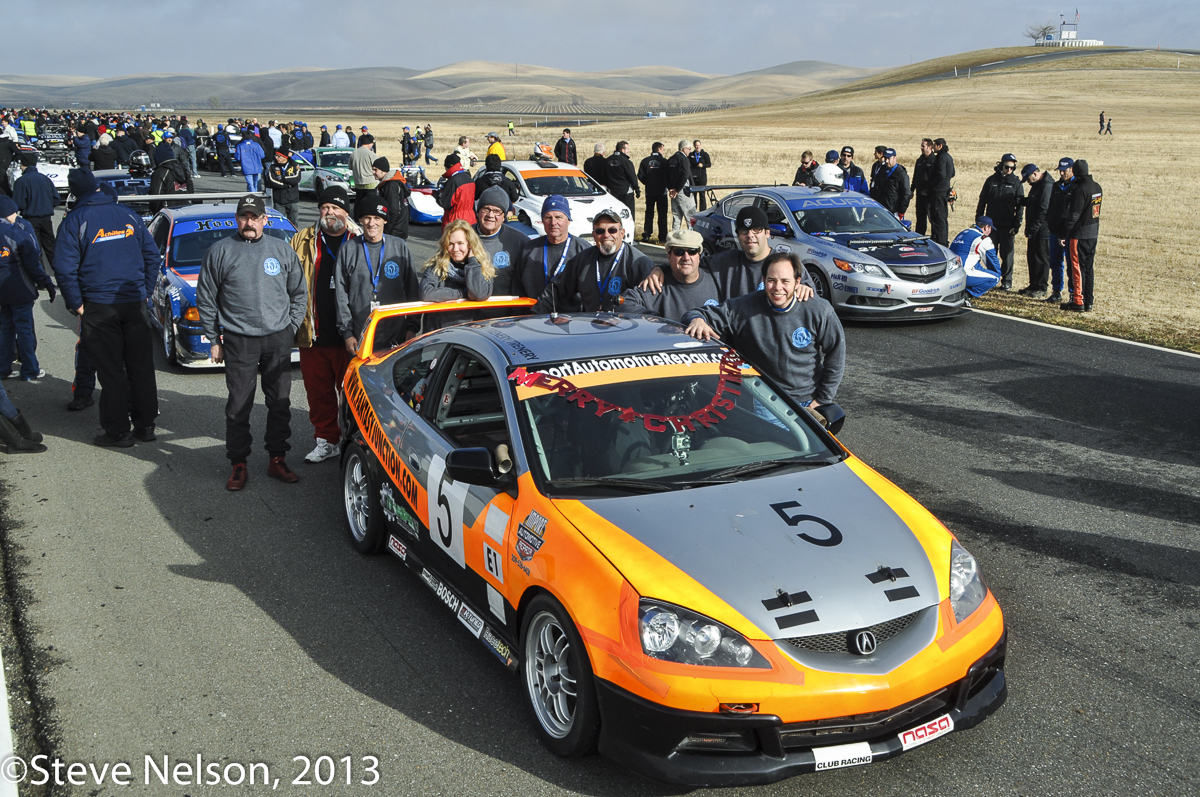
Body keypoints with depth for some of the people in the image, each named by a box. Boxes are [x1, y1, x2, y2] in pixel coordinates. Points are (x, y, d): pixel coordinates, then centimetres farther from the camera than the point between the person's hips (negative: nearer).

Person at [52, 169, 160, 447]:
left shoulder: (74, 221, -4)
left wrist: (76, 304, -1)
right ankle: (145, 424, 16)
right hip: (135, 304, 3)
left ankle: (118, 432, 7)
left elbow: (65, 268, -10)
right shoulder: (129, 215, 8)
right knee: (141, 366, 11)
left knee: (111, 372, 2)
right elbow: (152, 256, 11)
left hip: (99, 307, -3)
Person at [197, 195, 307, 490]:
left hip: (278, 340, 2)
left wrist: (290, 328, 6)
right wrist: (214, 339, 3)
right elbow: (206, 299, 6)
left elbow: (299, 294, 15)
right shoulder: (220, 252, 3)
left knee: (280, 403, 7)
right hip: (239, 341, -2)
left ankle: (277, 459, 19)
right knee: (239, 406, 0)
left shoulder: (283, 250, 8)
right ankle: (238, 464, 11)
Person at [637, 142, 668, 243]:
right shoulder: (664, 161, -9)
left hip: (649, 191, 2)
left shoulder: (645, 161, -1)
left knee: (649, 213, 11)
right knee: (662, 214, 4)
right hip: (661, 191, -2)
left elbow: (640, 176, -2)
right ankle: (662, 236, 3)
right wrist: (667, 185, 8)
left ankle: (646, 235, 6)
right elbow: (667, 175, -10)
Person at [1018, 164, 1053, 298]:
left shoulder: (1047, 186, -19)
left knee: (1041, 259, -2)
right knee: (1032, 258, 15)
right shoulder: (1037, 185, 13)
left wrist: (1033, 229, -23)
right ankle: (1033, 285, 25)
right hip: (1034, 231, 10)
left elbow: (1043, 210, -23)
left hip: (1042, 231, -10)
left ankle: (1041, 289, 5)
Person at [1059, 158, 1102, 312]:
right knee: (1089, 267, 12)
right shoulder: (1097, 187, 8)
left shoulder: (1079, 189, -18)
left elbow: (1074, 214, -17)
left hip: (1079, 234, -8)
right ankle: (1088, 301, 15)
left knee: (1077, 267, -2)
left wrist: (1066, 228, -8)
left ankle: (1078, 301, 0)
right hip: (1093, 233, 8)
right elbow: (1097, 208, 13)